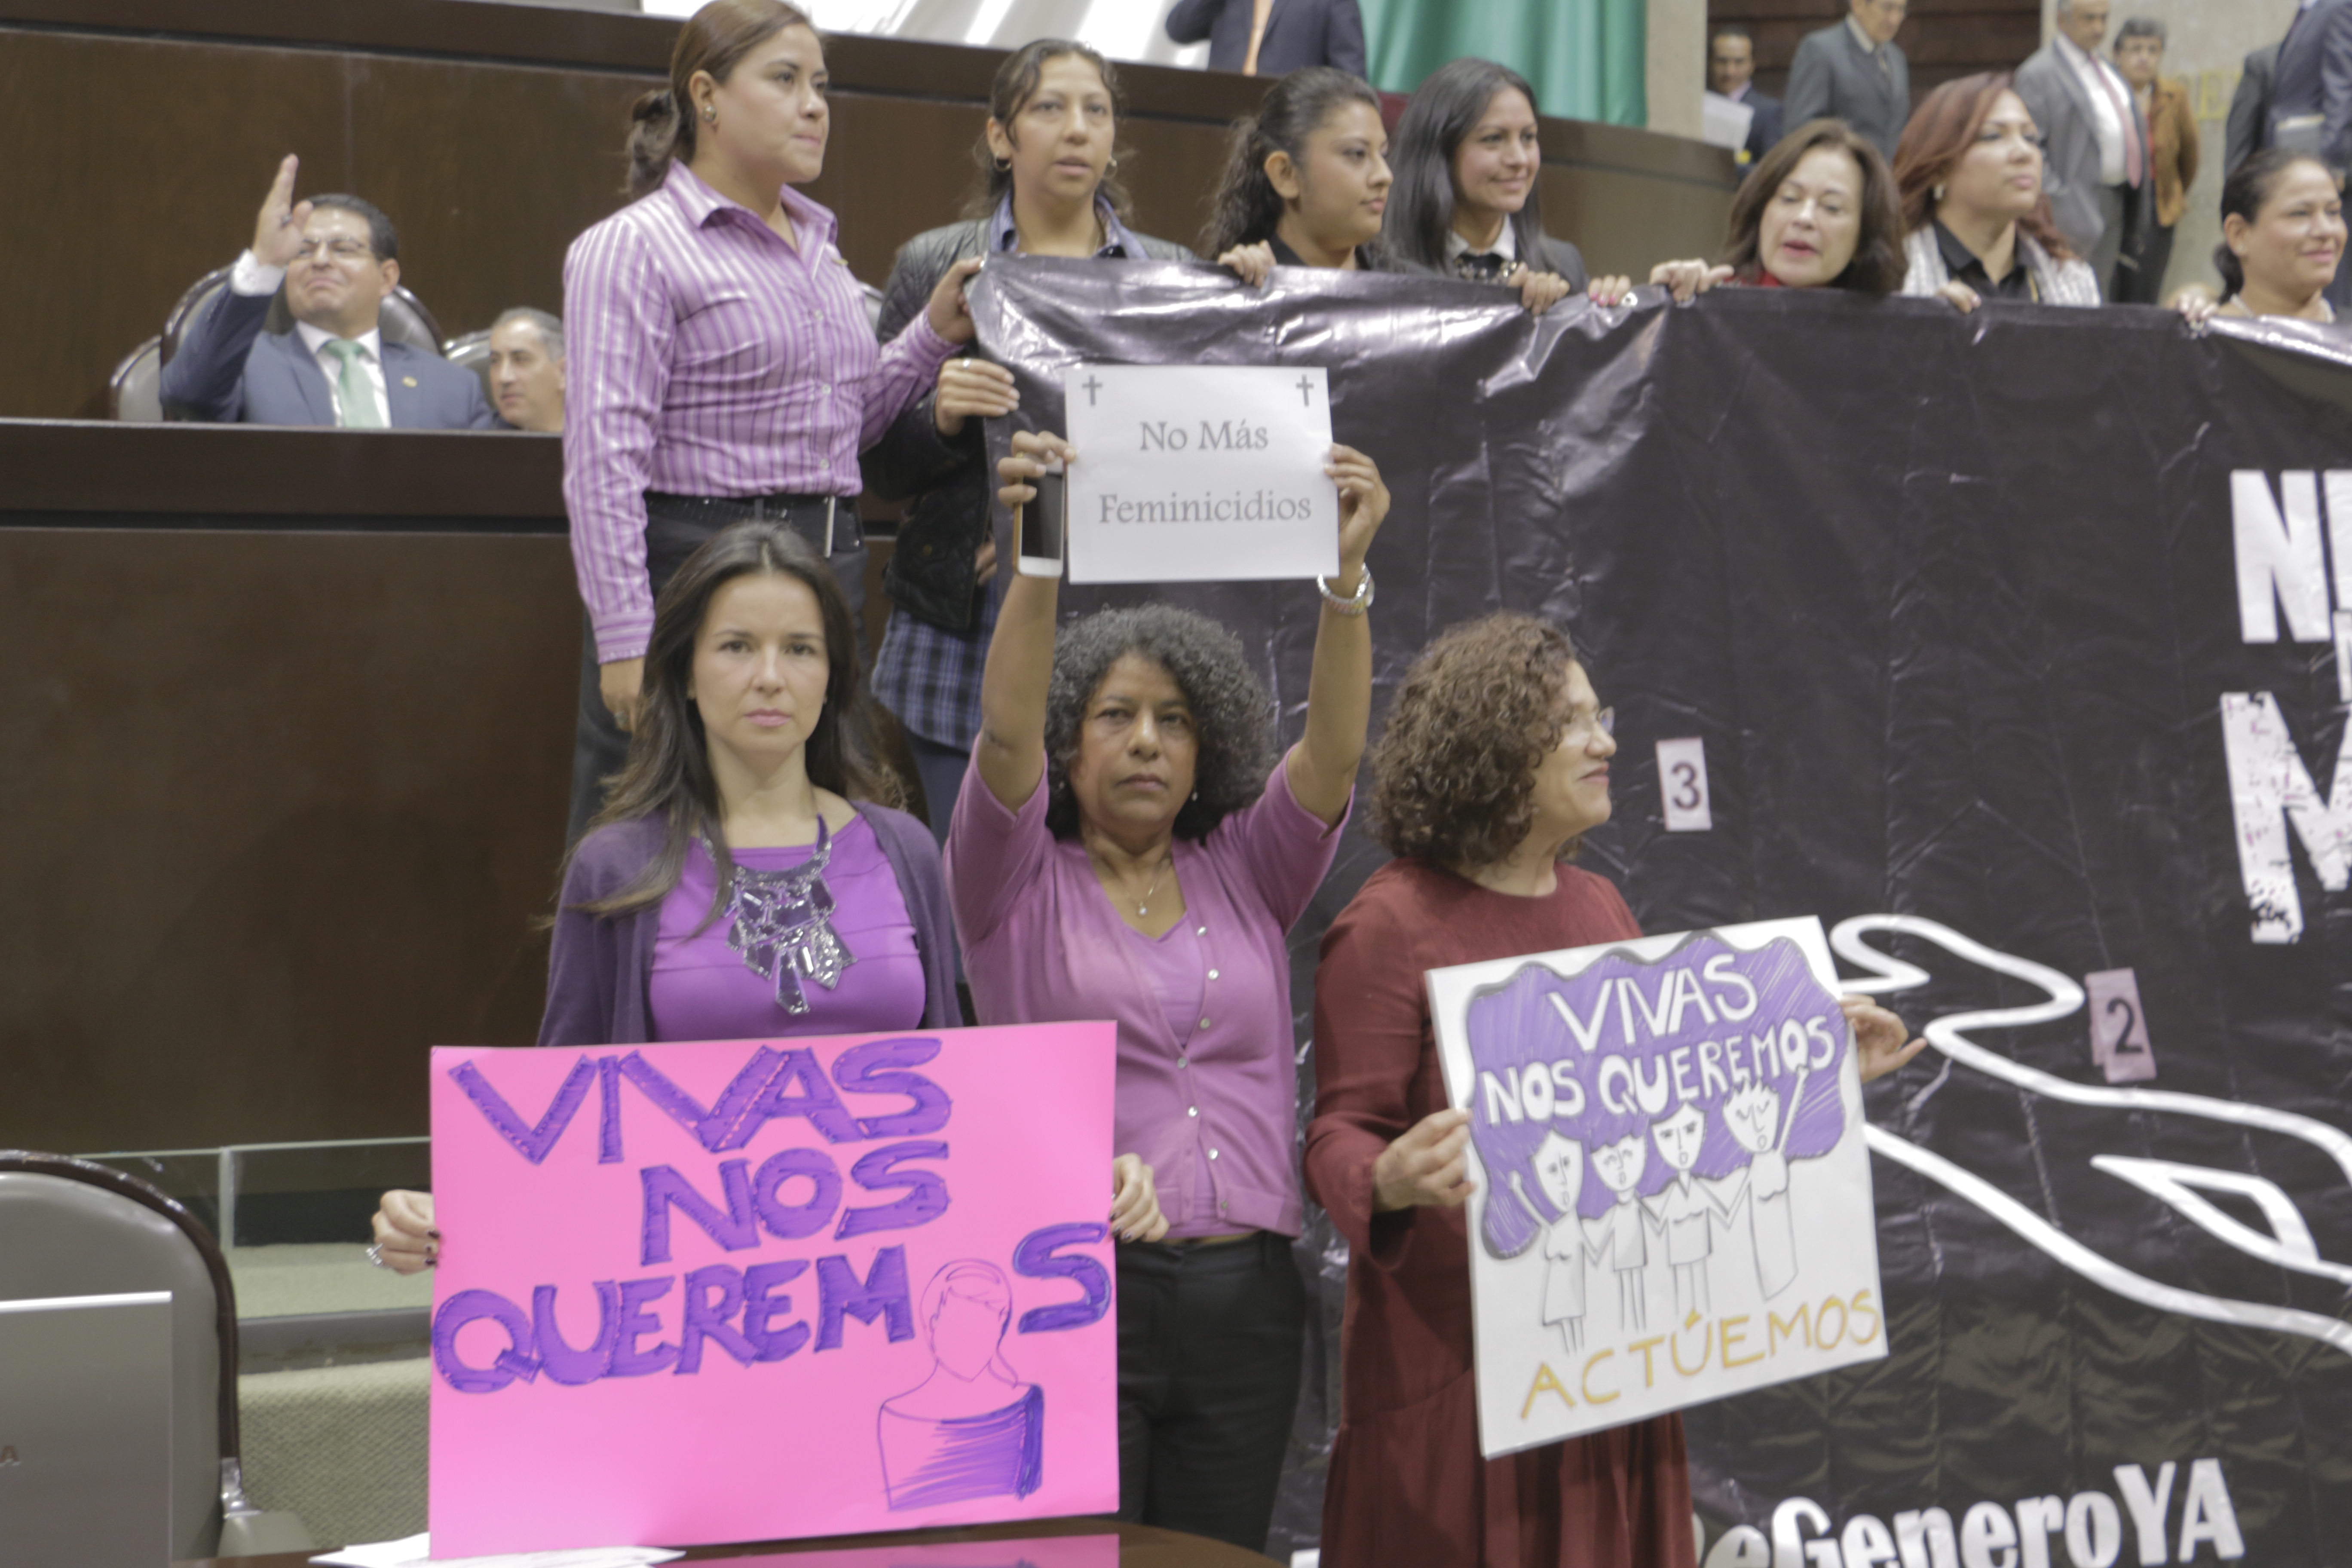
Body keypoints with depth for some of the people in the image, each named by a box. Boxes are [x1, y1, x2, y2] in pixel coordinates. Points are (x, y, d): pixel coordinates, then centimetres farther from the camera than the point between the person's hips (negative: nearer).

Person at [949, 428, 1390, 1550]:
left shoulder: (1244, 877, 12)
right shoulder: (1017, 883, 5)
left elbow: (1332, 750, -3)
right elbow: (1004, 738, -13)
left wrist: (1345, 573, -18)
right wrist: (1038, 559, -26)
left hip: (1245, 1300, 3)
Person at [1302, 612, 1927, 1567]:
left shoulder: (1597, 907, 14)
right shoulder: (1392, 926, -10)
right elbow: (1340, 1137, -11)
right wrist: (1391, 1183, -33)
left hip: (1612, 1350, 7)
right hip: (1458, 1358, -7)